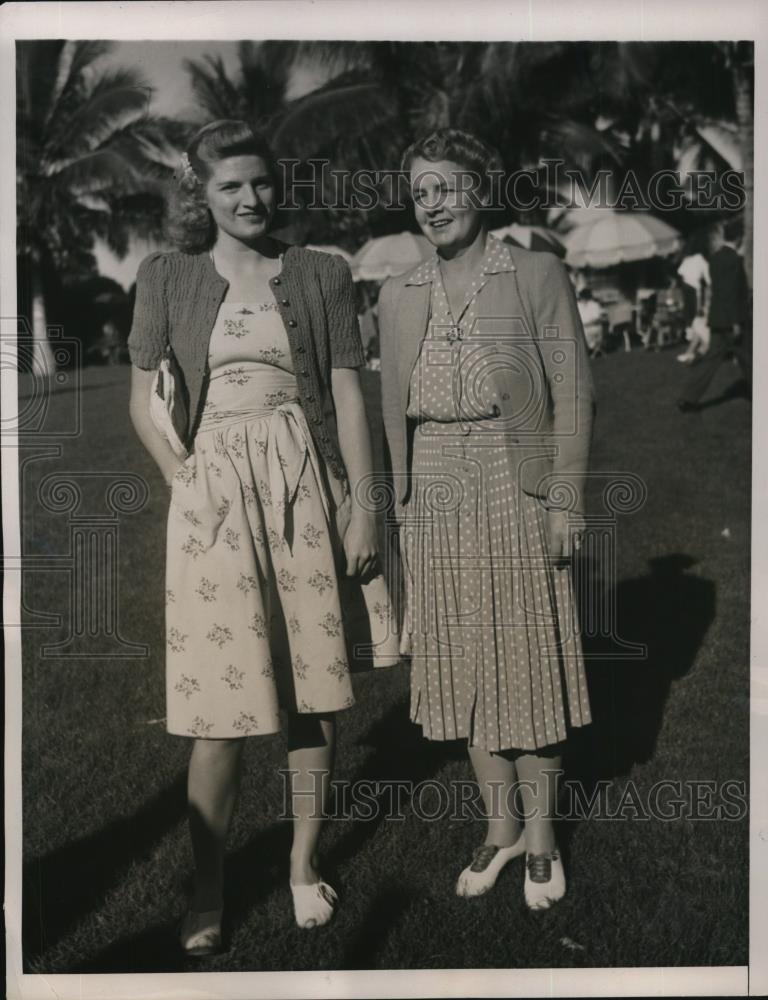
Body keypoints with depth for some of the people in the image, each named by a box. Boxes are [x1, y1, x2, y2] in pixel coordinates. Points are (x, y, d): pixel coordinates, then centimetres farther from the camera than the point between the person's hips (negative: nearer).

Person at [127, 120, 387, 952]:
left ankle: (305, 865, 23)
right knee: (219, 696, -2)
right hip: (214, 494, -1)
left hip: (305, 484, 1)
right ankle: (207, 890, 13)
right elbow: (143, 397, 10)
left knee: (314, 686, 5)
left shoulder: (321, 274, 7)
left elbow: (347, 392, 4)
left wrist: (363, 505, -1)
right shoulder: (166, 277, 8)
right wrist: (179, 475, -5)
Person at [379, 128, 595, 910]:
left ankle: (541, 830, 19)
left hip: (518, 489, -4)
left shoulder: (537, 275, -1)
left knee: (529, 658, 4)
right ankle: (500, 824, 24)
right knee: (462, 661, 9)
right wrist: (402, 506, 8)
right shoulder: (397, 295, 10)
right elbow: (395, 408, 12)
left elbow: (572, 392, -4)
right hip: (436, 496, 4)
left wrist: (566, 500, -10)